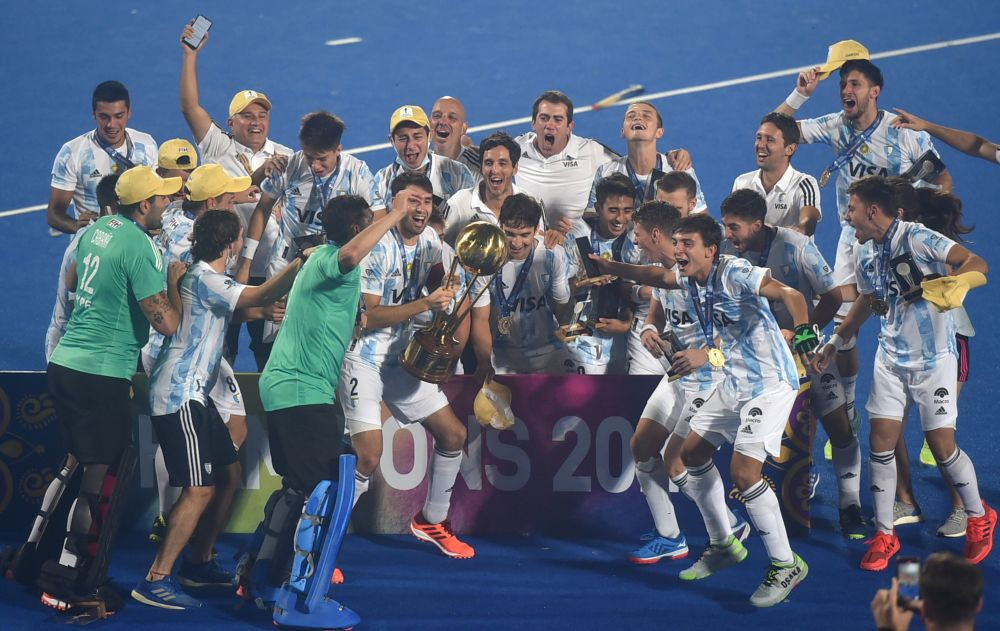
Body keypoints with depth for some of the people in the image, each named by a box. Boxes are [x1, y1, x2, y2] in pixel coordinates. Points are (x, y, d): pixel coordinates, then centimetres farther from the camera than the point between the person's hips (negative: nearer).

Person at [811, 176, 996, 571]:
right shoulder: (866, 254, 3)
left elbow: (977, 264, -30)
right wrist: (834, 343, 21)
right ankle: (884, 535, 11)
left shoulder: (917, 239, -20)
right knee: (881, 443, 0)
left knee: (942, 446, -4)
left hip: (933, 358, -6)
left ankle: (979, 519, 20)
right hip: (891, 357, 6)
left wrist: (955, 283, -51)